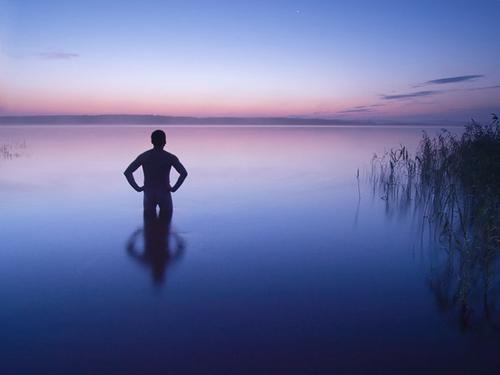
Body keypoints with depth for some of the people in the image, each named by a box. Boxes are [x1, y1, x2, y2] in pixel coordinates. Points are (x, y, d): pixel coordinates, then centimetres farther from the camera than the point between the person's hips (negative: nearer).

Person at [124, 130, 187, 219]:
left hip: (149, 194, 2)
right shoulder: (170, 157, -9)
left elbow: (127, 172, -8)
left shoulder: (143, 156, -3)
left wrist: (137, 188, -3)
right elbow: (184, 173, -22)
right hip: (164, 194, -2)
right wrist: (174, 188, -13)